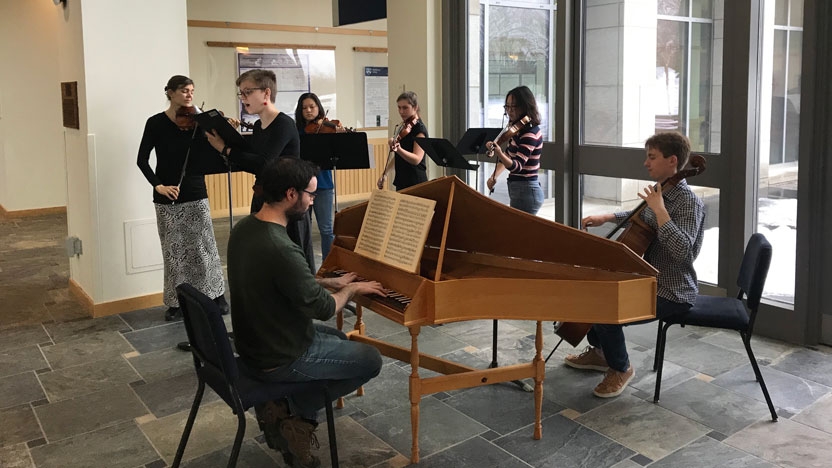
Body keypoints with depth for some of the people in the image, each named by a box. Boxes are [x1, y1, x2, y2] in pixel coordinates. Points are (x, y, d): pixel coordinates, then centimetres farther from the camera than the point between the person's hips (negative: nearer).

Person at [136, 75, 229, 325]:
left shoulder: (197, 122, 1)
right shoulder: (156, 123, -2)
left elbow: (212, 157, -8)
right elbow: (142, 160, -4)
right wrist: (158, 185, -16)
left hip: (196, 195, 1)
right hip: (167, 199, -1)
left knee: (205, 247, 2)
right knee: (174, 251, 5)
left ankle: (217, 294, 16)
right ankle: (176, 302, 17)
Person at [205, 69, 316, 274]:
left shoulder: (284, 124, -14)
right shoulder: (258, 126, 12)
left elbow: (262, 164, -24)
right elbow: (249, 163, 10)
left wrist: (225, 149, -16)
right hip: (261, 200, 9)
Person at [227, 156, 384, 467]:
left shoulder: (244, 229, -3)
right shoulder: (281, 249, -33)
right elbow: (323, 308, -21)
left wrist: (330, 282, 11)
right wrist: (351, 289, -2)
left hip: (255, 341, 9)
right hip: (278, 359, -9)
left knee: (339, 339, 28)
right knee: (371, 360, 8)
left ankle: (281, 405, 15)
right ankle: (296, 416, 7)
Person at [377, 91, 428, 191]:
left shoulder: (420, 129, -12)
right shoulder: (404, 127, 13)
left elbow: (416, 159, -25)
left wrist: (398, 149, -40)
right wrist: (385, 173, 14)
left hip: (415, 183, -8)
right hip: (401, 182, 8)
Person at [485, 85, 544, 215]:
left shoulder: (530, 133, -17)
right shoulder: (518, 129, 10)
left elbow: (517, 166, -26)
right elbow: (508, 154, 22)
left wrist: (499, 153, -43)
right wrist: (494, 176, 9)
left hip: (525, 192, -9)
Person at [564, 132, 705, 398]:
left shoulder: (689, 203, -21)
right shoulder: (660, 193, 6)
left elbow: (681, 251, -35)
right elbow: (639, 217, 28)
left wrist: (659, 210, -32)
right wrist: (606, 218, 13)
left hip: (673, 293, -10)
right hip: (649, 280, 10)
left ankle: (621, 369, 2)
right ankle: (598, 352, 33)